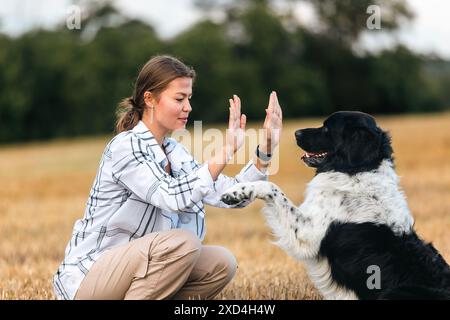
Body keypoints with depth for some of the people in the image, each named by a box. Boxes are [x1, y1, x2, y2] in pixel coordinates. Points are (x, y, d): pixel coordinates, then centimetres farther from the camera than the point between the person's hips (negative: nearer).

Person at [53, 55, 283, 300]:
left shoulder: (175, 153, 9)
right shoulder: (125, 147, -16)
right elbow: (174, 197, -30)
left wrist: (265, 150, -7)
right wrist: (226, 151, -33)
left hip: (137, 266, 8)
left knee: (222, 264, -6)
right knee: (183, 242, -27)